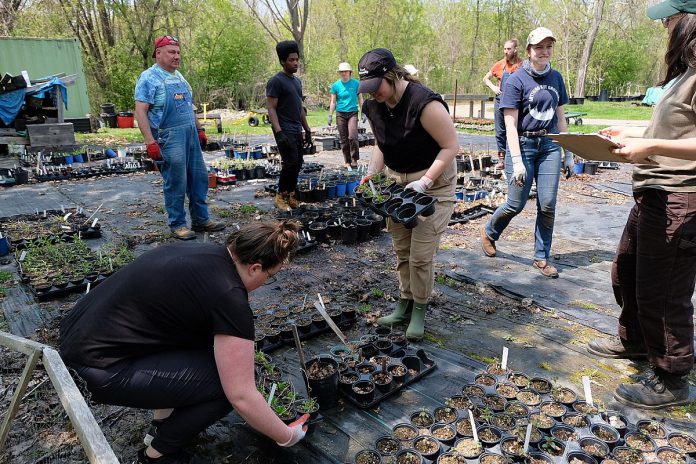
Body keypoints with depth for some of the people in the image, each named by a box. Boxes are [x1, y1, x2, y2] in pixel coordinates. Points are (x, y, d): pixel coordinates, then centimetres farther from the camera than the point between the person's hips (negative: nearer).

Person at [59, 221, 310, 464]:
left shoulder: (203, 253, 6)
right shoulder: (229, 297, -19)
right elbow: (241, 396, -17)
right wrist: (287, 437, 0)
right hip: (98, 373, -9)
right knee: (227, 382, -7)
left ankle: (165, 416, 24)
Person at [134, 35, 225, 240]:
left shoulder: (179, 77, 17)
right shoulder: (149, 77, -7)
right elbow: (141, 111, -14)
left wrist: (200, 129, 19)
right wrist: (150, 142, -21)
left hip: (191, 135, 8)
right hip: (169, 137, -8)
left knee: (199, 178, 10)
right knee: (175, 183, -1)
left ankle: (201, 220, 20)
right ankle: (178, 224, 12)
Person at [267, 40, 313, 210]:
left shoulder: (297, 81, 17)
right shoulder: (276, 81, -8)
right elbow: (271, 109, -13)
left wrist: (307, 130, 18)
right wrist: (278, 132, -23)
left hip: (297, 131, 8)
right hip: (285, 131, -8)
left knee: (298, 164, 7)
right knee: (291, 163, -13)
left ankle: (291, 196, 16)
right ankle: (281, 196, 1)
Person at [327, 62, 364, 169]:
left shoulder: (356, 83, 2)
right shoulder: (336, 85, 4)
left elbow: (360, 99, 8)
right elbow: (333, 102, 8)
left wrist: (363, 113, 3)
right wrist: (330, 116, 3)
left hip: (352, 113, -1)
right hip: (340, 114, 2)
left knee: (352, 137, -16)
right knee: (343, 139, 4)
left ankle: (354, 159, 0)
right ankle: (347, 161, 14)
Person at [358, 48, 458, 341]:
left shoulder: (424, 103, -25)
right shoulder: (373, 107, -2)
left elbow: (451, 146, -20)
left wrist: (424, 182, -24)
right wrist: (372, 173, -1)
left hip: (433, 180, -7)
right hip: (396, 179, 7)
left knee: (420, 255, -4)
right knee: (401, 250, 12)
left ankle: (420, 311, 16)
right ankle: (405, 305, 27)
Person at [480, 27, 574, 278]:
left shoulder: (556, 78, 9)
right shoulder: (516, 80, -8)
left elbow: (560, 118, 16)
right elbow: (510, 124, -12)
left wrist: (568, 154, 14)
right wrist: (517, 161, -19)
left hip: (550, 145, 5)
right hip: (523, 144, -5)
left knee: (547, 205, 1)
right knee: (516, 204, 1)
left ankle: (541, 257, 15)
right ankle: (489, 232, 30)